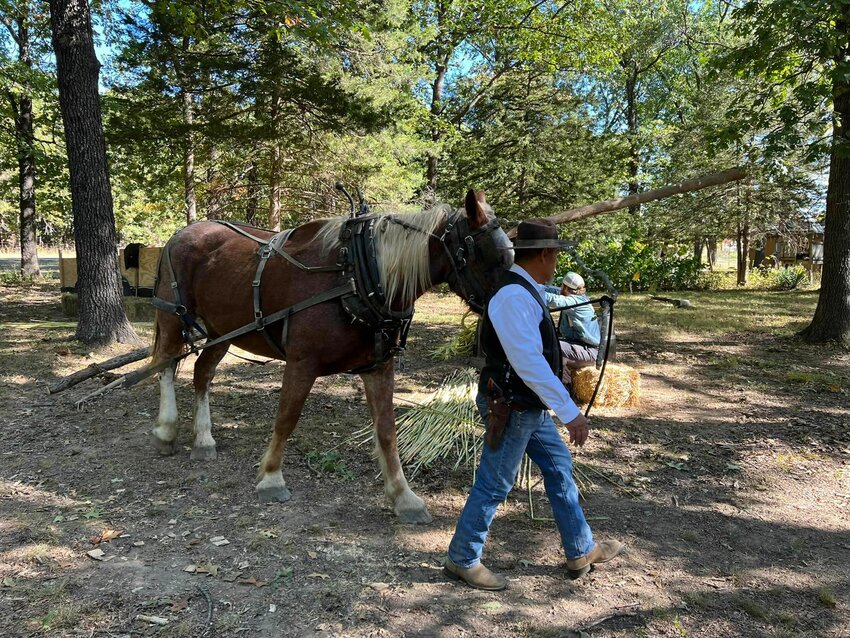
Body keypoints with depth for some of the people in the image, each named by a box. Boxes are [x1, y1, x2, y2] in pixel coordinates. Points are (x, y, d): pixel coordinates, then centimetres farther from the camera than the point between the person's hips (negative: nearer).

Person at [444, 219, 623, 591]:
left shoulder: (525, 291, 8)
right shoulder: (514, 297, -26)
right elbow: (530, 364, -30)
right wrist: (571, 413, -28)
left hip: (532, 407, 11)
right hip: (511, 409, -10)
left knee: (560, 470, 19)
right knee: (493, 486, 4)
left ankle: (581, 552, 34)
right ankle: (462, 560, 22)